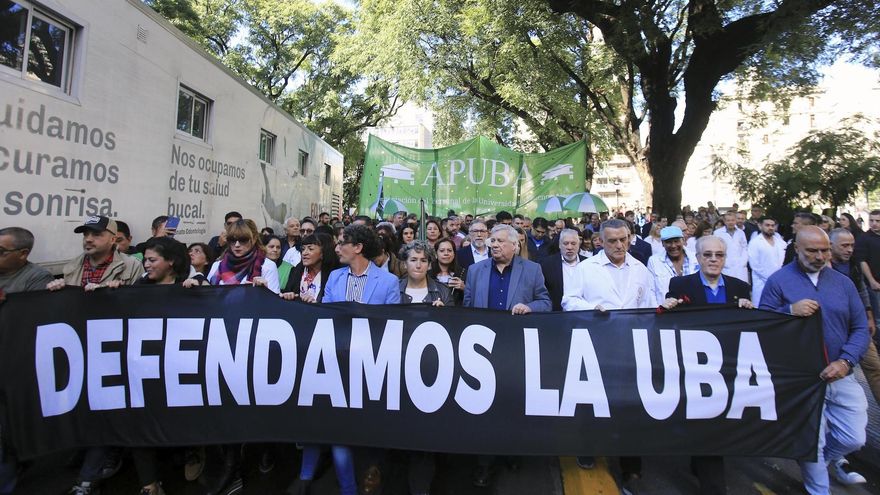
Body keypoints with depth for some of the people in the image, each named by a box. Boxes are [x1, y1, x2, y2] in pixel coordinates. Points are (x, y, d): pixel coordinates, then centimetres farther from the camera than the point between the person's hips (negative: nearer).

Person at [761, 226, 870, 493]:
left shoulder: (843, 282, 5)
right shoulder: (778, 281, -6)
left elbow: (860, 328, 4)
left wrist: (845, 361, -11)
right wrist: (790, 311, -25)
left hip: (840, 375, 4)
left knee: (853, 439, 10)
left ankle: (829, 457, 44)